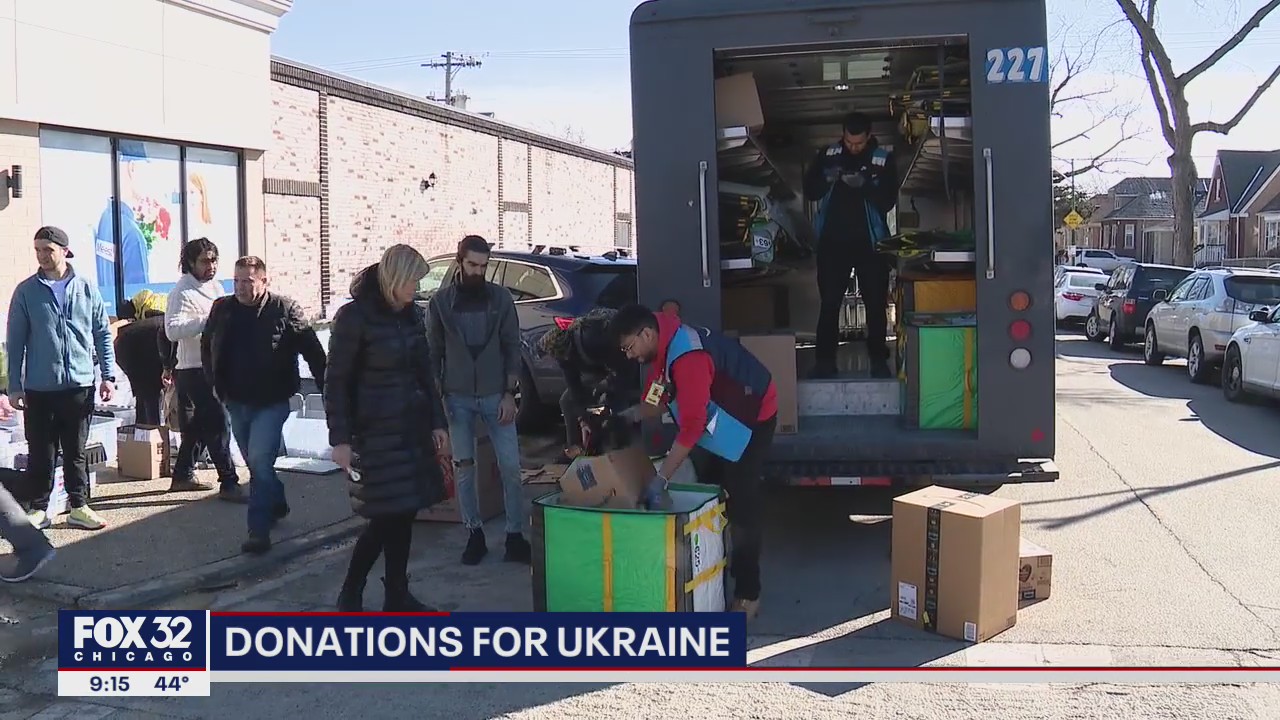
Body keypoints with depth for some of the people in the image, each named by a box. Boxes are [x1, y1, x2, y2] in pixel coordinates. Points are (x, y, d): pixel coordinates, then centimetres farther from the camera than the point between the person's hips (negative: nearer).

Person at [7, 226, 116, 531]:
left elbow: (102, 334, 7)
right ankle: (39, 508, 16)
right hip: (39, 388, -1)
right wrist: (14, 386, -1)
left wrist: (108, 375, 2)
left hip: (80, 385, 1)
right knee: (40, 452, 6)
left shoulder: (86, 289, 3)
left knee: (76, 451, 10)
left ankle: (79, 507, 19)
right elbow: (16, 341, 2)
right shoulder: (26, 291, 0)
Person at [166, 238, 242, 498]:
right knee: (218, 424, -10)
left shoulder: (214, 285, 11)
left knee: (198, 425, 17)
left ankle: (183, 476, 30)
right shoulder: (183, 292, -16)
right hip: (195, 368, -9)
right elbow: (172, 330, -30)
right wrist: (207, 320, -35)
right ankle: (228, 483, -8)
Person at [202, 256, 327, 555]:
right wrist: (214, 383, 14)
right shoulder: (221, 309, 3)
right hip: (236, 402, 6)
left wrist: (327, 390, -9)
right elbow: (207, 346, 20)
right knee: (256, 462, 18)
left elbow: (312, 350, -9)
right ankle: (277, 504, 41)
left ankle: (259, 530, -10)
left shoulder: (284, 309, -12)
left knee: (260, 461, -15)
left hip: (272, 402, -6)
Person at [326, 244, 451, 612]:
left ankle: (397, 596, 17)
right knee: (387, 515, -6)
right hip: (376, 430, -6)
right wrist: (340, 438, -12)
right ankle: (349, 595, 10)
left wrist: (438, 422, 12)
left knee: (403, 513, 8)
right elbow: (336, 381, -8)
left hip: (413, 427, 6)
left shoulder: (413, 315, 9)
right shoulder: (355, 317, -10)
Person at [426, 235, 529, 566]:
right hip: (457, 397, 0)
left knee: (510, 466, -3)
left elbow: (512, 347, 1)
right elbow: (433, 351, 4)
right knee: (463, 466, 5)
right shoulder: (441, 301, 0)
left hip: (495, 395, 0)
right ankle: (474, 534, 15)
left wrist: (509, 393, -5)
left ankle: (515, 535, 7)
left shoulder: (500, 298, 0)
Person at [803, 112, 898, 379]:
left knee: (876, 304, 3)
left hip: (870, 242, -1)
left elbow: (888, 201, -9)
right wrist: (827, 180, -18)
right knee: (829, 303, 1)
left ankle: (879, 360, 13)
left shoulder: (884, 160, -2)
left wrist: (864, 186, -25)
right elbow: (809, 191, 2)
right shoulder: (827, 155, 3)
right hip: (833, 241, 1)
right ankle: (825, 360, 6)